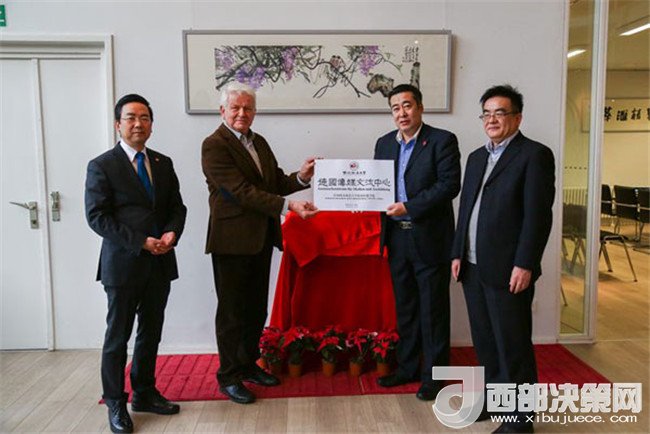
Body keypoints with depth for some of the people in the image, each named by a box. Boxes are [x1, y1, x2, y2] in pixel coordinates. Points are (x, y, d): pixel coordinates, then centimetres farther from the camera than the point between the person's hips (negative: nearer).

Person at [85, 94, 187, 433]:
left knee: (151, 332, 15)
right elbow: (97, 217, -11)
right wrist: (141, 242, -18)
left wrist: (172, 233, -10)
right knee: (118, 336, 6)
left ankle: (145, 393, 31)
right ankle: (116, 404, 21)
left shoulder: (163, 163, 10)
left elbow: (177, 207, 11)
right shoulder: (102, 166, -5)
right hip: (123, 263, -5)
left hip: (160, 263, 5)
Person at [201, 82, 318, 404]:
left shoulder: (259, 142, 13)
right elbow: (242, 191, -22)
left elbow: (275, 183, 11)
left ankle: (248, 364, 35)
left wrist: (301, 177, -9)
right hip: (232, 240, -7)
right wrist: (288, 206, -28)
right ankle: (228, 375, 22)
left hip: (261, 239, 8)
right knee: (232, 311, 6)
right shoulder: (214, 145, -13)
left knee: (256, 308, 17)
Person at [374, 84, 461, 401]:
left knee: (433, 309, 5)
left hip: (429, 239, -5)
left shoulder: (442, 140, -6)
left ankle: (433, 374, 19)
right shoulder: (384, 143, 12)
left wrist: (409, 207, -20)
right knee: (404, 307, 16)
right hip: (397, 238, 6)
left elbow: (450, 184, -15)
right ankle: (407, 367, 30)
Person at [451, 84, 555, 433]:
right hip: (473, 266, 7)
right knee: (484, 340, 15)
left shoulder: (535, 155, -5)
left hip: (508, 269, -7)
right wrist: (458, 253, 12)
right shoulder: (476, 157, 17)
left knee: (512, 344, 2)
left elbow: (538, 215, -13)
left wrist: (524, 264, -17)